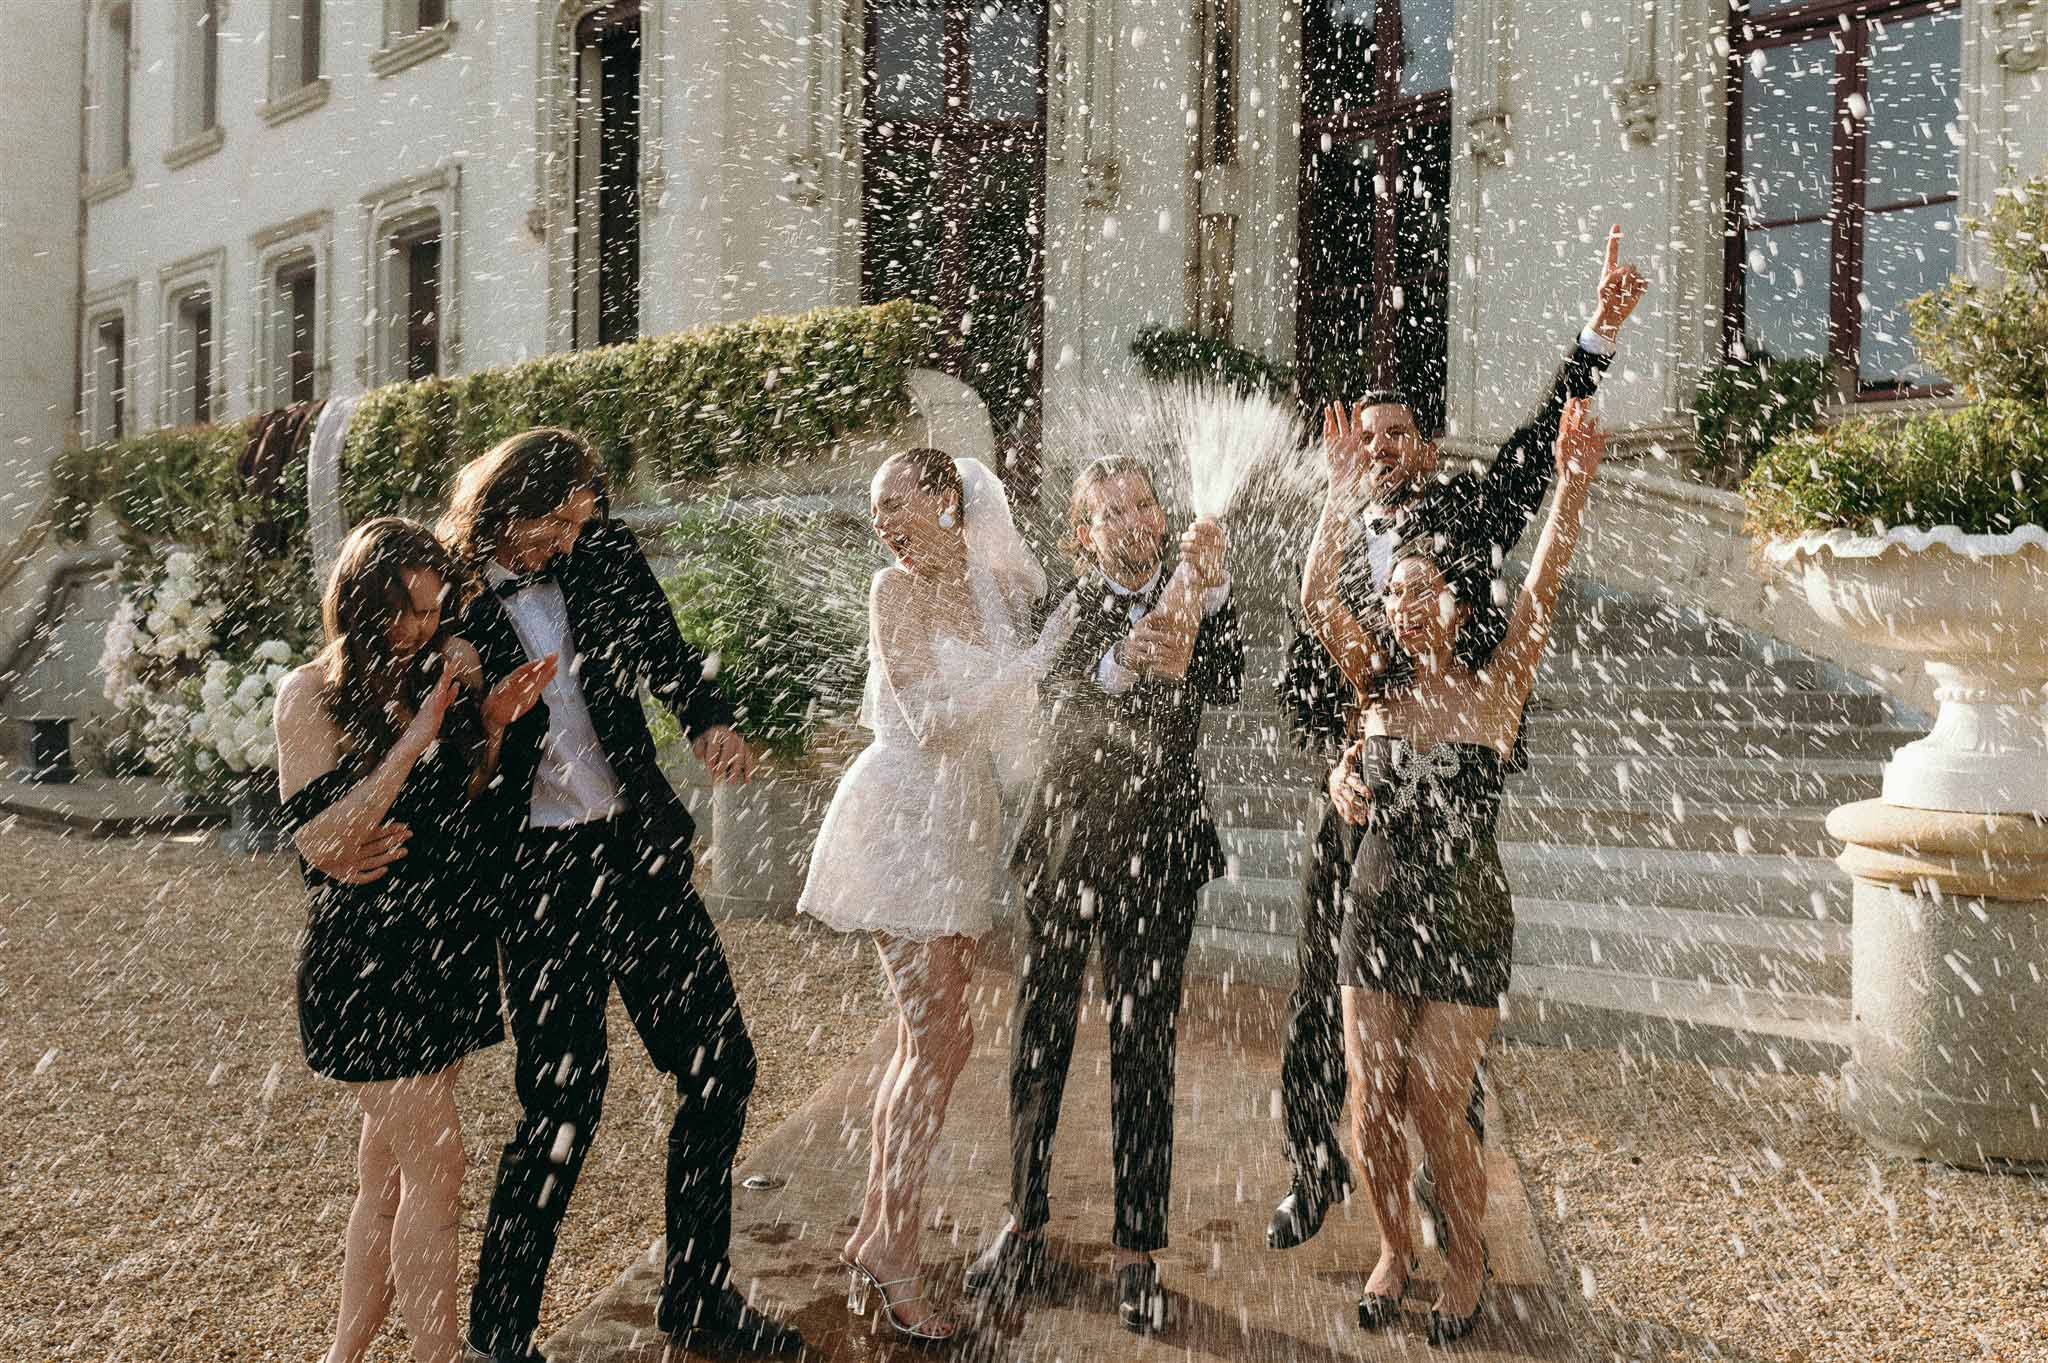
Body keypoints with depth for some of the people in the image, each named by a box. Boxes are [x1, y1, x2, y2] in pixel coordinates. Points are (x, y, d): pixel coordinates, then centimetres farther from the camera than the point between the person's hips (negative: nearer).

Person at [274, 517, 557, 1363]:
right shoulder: (312, 693, -9)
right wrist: (417, 736, -21)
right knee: (435, 1162, -5)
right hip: (363, 954, -5)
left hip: (449, 943, 5)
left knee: (389, 1169, 14)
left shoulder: (451, 670, 4)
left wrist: (495, 726, -8)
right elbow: (320, 841, -16)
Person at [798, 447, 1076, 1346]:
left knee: (929, 1039, 11)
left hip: (959, 824, 7)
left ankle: (874, 1237, 23)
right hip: (907, 817, -7)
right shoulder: (898, 589, -7)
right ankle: (895, 1261, 4)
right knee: (938, 1040, -7)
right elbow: (933, 720, -15)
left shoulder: (992, 589, 10)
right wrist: (1037, 656, -15)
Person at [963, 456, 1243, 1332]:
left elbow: (1224, 686, -16)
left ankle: (1138, 1252, 17)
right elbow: (1060, 683, -21)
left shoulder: (1194, 600, 2)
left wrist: (1212, 589, -29)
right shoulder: (1067, 602, 0)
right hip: (1066, 838, 1)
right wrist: (1123, 662, -42)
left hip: (1161, 848, 0)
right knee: (1039, 1039, 10)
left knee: (1144, 1054, 4)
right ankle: (1025, 1226, 28)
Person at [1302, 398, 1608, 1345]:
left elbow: (1540, 597, -17)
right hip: (1375, 911, 3)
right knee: (1369, 1106, 5)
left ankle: (1468, 1257, 27)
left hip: (1463, 920, -3)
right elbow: (1316, 601, -6)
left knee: (1434, 1107, 0)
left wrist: (1572, 485, -27)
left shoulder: (1494, 692, -4)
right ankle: (1394, 1249, 31)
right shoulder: (1379, 694, 3)